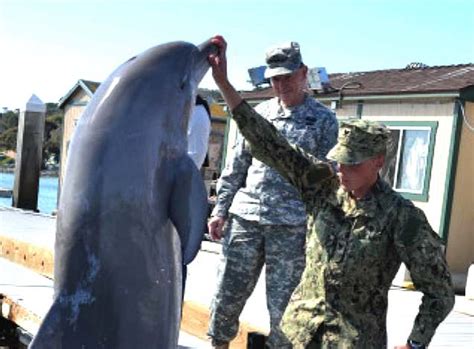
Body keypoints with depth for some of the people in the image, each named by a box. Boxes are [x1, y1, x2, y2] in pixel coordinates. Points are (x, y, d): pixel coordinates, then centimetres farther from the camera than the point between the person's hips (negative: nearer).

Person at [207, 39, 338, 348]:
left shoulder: (324, 119, 3)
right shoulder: (260, 113, 12)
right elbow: (236, 165, 15)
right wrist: (221, 209, 9)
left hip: (291, 225, -3)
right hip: (245, 217, 3)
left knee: (282, 303, 1)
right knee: (227, 294, 7)